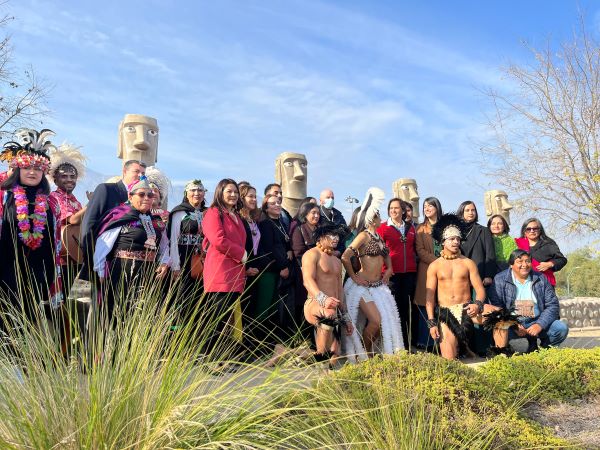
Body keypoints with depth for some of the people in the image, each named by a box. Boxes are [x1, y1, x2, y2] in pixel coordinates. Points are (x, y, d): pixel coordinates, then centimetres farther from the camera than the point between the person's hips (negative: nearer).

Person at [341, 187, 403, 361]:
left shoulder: (378, 237, 13)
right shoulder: (364, 235, -11)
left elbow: (386, 255, 32)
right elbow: (345, 257, -20)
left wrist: (389, 270, 15)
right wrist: (354, 277, -13)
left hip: (379, 286, 8)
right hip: (363, 286, -8)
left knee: (387, 319, 2)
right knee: (376, 320, -16)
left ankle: (370, 351, 19)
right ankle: (362, 353, 7)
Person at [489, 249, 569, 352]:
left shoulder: (541, 279, 8)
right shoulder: (500, 280, 0)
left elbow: (552, 305, 3)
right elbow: (495, 307, -8)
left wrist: (539, 325, -12)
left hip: (539, 323, 1)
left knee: (562, 328, -23)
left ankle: (546, 346, 12)